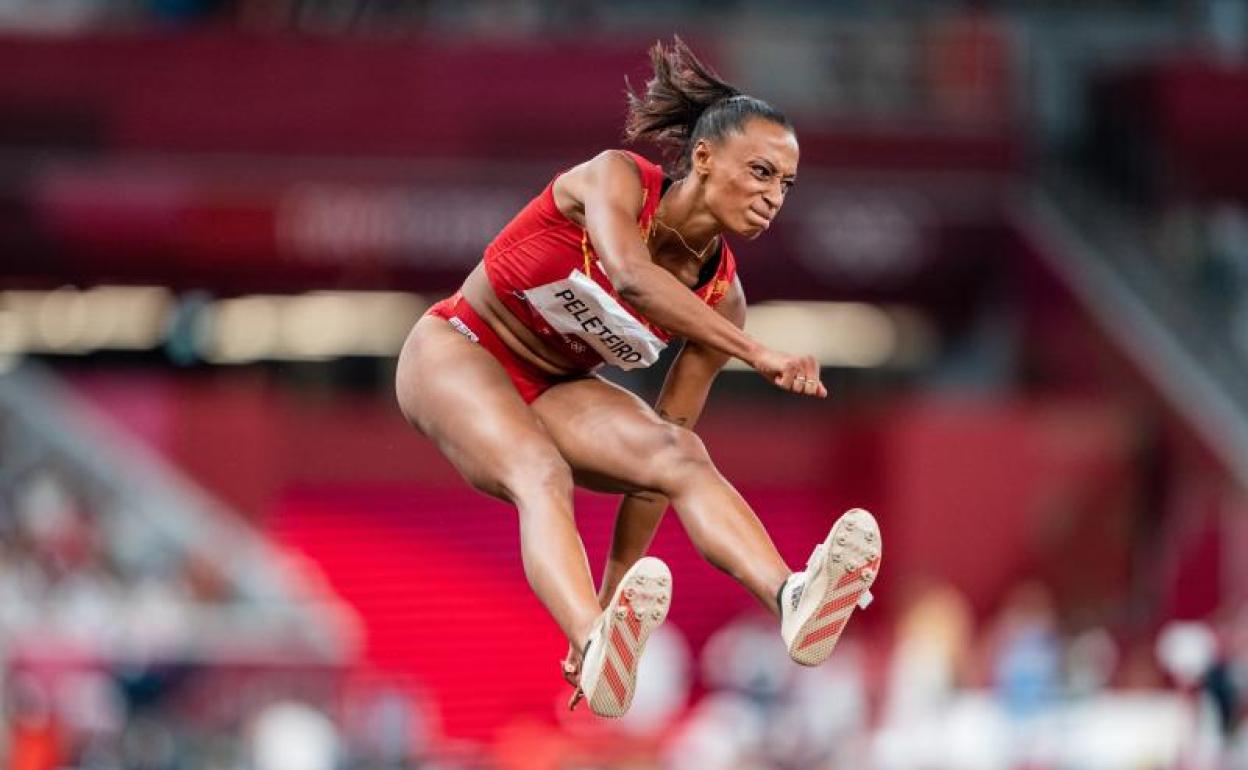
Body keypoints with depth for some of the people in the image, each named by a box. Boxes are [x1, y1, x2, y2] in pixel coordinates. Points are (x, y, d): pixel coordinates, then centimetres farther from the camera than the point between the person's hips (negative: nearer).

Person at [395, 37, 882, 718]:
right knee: (541, 472, -36)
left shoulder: (720, 298, -6)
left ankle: (790, 598, -52)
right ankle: (599, 649, -64)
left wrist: (616, 591, -10)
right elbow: (630, 279, -42)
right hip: (456, 353, -5)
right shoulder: (616, 179, -20)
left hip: (554, 390, 5)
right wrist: (757, 354, -48)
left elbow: (662, 448, -5)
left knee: (681, 455, -25)